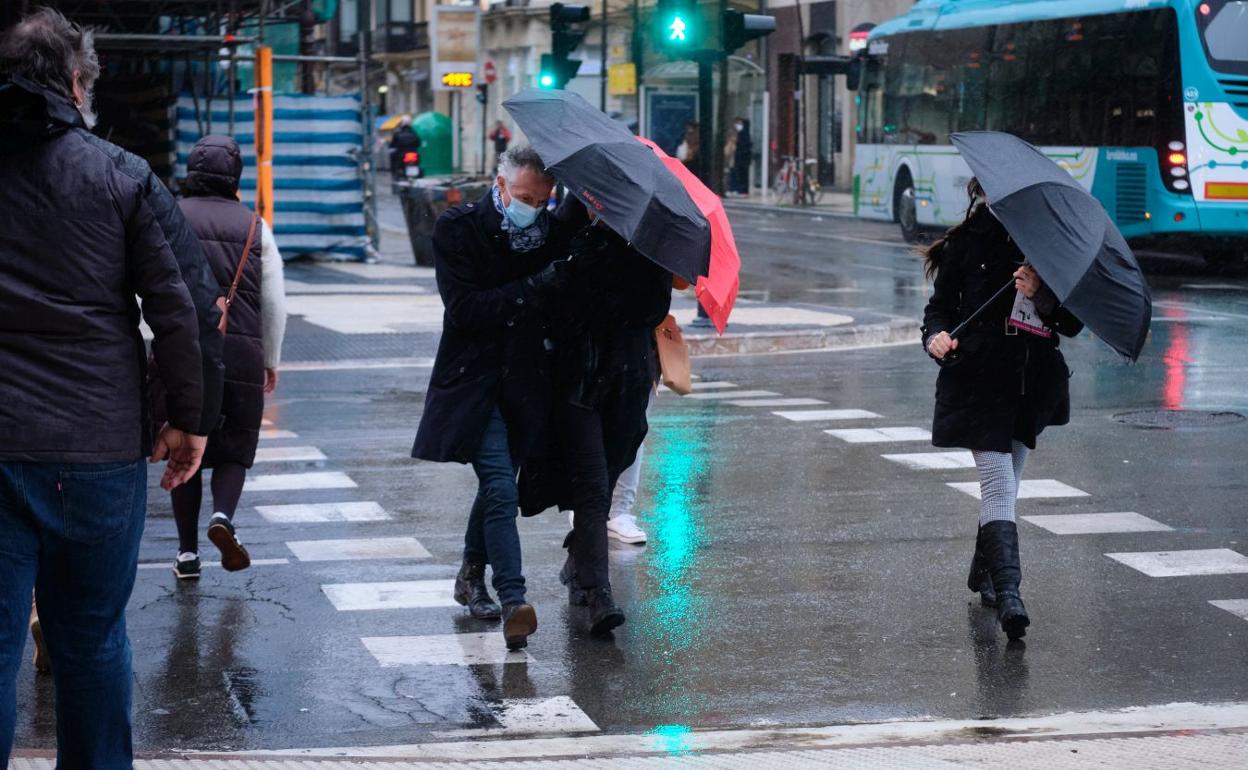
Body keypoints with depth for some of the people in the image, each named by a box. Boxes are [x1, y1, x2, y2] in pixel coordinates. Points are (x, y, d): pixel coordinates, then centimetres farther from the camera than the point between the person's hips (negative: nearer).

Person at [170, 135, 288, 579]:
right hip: (240, 354, 0)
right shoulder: (254, 226, 4)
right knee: (234, 449, 11)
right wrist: (271, 360, 17)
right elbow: (274, 302, 6)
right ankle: (222, 515, -16)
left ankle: (188, 551, 11)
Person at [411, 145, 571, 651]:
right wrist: (536, 287, -25)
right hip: (473, 382, -4)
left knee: (496, 483, 15)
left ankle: (471, 577, 36)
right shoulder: (457, 230, -9)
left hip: (524, 383, 4)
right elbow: (465, 309, -19)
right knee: (501, 489, -16)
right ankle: (513, 601, -21)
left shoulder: (551, 233, 2)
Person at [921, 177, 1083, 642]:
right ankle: (1008, 593, -22)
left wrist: (1041, 295, -17)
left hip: (1032, 383, 3)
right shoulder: (969, 241, 3)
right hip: (978, 380, -3)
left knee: (1006, 482, 16)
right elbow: (942, 302, 7)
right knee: (999, 483, -15)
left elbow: (1073, 324, 2)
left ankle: (983, 571, 37)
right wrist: (936, 334, -15)